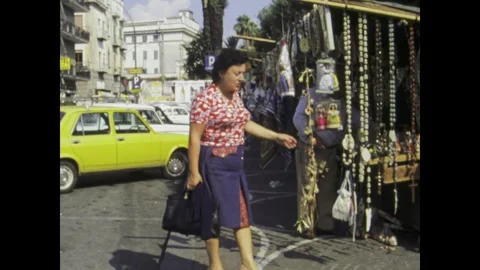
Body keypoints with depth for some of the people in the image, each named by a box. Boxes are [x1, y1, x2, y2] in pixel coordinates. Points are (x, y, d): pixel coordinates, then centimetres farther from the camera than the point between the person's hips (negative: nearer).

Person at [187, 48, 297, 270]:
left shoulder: (235, 96, 8)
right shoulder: (206, 99, -17)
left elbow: (245, 124, 21)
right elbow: (194, 137, -18)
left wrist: (277, 137, 20)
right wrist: (193, 172, -20)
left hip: (234, 162, 9)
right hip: (213, 163, -8)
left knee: (242, 211, 9)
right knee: (213, 213, 3)